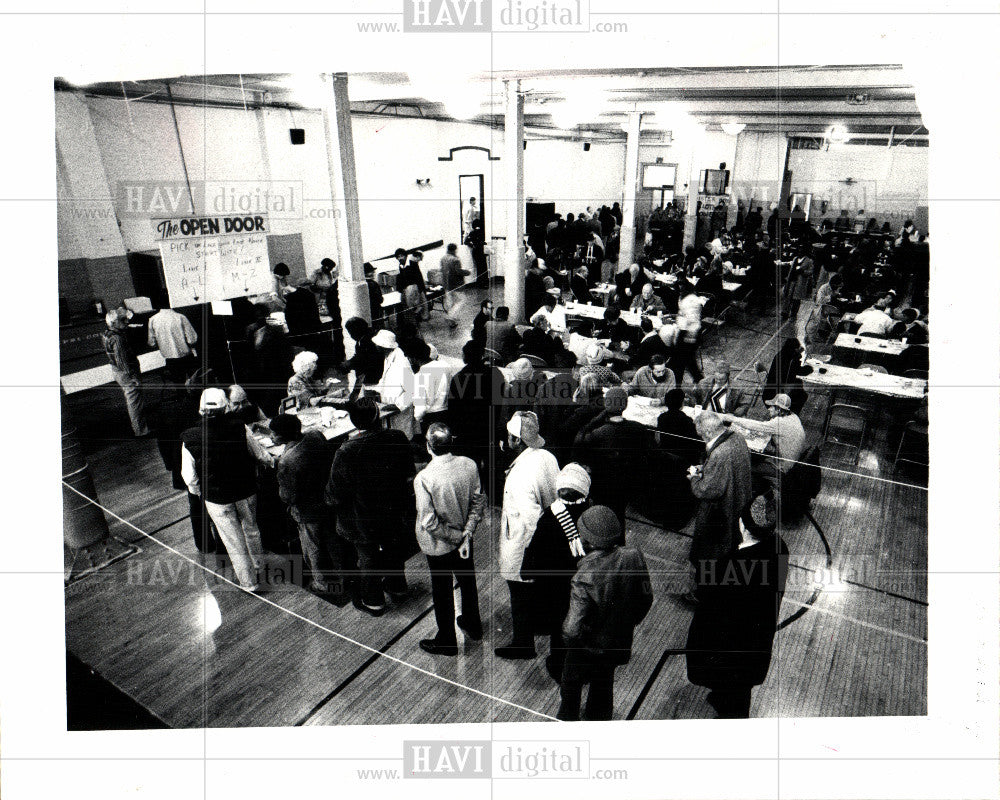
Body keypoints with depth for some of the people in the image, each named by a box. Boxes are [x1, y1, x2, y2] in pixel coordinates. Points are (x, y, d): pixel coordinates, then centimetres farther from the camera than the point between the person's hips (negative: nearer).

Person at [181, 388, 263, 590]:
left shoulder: (190, 439, -21)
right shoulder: (239, 428, -20)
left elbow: (189, 476, -11)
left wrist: (198, 491, 11)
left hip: (216, 498, -1)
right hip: (246, 490, 2)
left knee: (234, 541, 15)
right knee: (251, 530, 26)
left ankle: (249, 582, 29)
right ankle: (258, 565, 47)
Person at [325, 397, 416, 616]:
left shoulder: (346, 452, -31)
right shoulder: (397, 439, -19)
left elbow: (335, 492, -19)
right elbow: (409, 472, -2)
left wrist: (328, 499, 3)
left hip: (364, 518, -4)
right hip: (395, 508, 4)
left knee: (368, 556, 19)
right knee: (392, 546, 29)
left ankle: (373, 601, 40)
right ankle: (397, 584, 52)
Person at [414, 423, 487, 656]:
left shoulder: (424, 478, -29)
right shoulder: (469, 465, -15)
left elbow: (429, 522, -26)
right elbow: (479, 502, -8)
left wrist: (452, 536, -12)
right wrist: (466, 534, -7)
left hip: (439, 546, -5)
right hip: (465, 538, 5)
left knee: (442, 592, 16)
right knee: (467, 581, 27)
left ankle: (447, 642, 36)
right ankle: (473, 625, 49)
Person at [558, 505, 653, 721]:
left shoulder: (585, 578, -37)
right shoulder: (633, 557, -22)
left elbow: (573, 629, -35)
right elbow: (646, 598, -6)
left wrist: (570, 641, -12)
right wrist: (628, 623, 9)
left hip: (587, 649, -5)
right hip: (619, 644, 5)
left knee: (571, 685, 25)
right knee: (604, 683, 32)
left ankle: (567, 719, 47)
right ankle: (600, 718, 54)